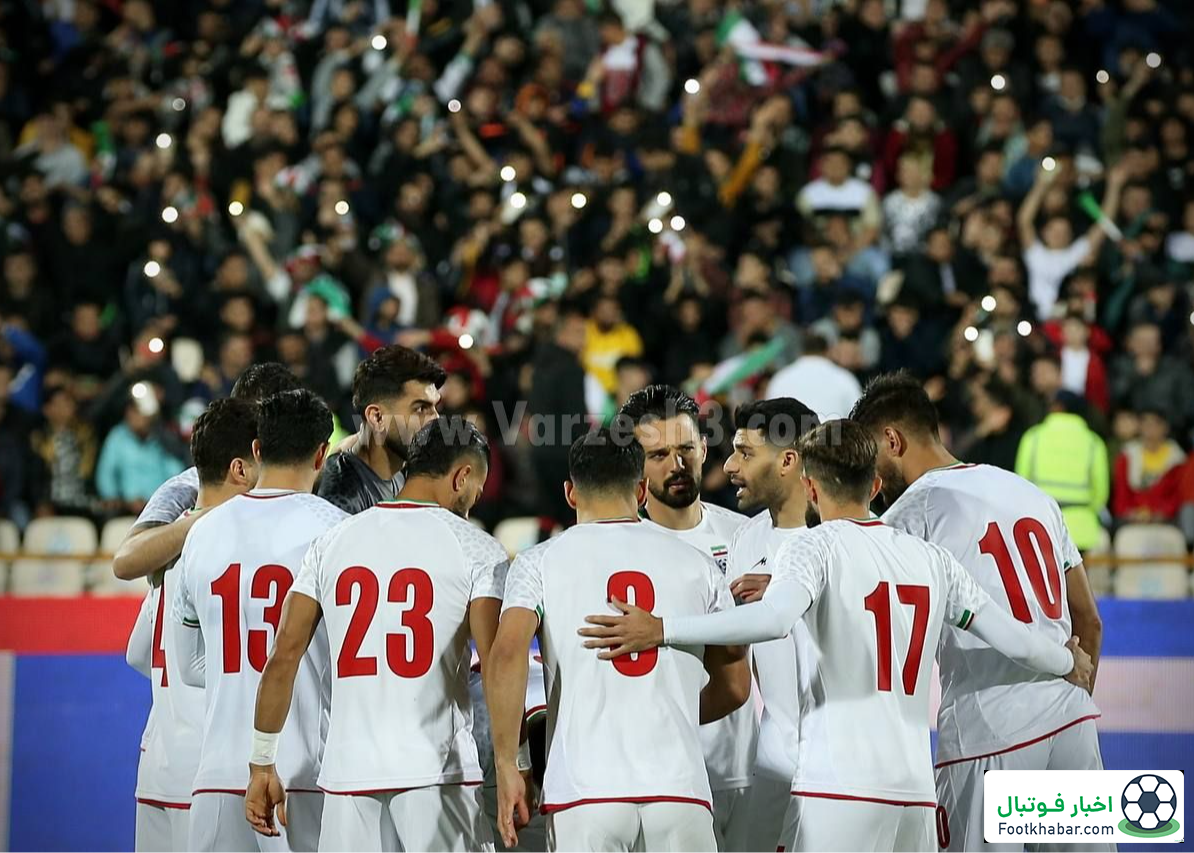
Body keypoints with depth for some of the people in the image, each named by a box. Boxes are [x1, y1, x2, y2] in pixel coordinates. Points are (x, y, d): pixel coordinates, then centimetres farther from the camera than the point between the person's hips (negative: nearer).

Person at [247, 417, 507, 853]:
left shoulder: (333, 543, 9)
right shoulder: (476, 549, -1)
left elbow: (284, 658, 7)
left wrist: (263, 765, 12)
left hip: (348, 769, 3)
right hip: (437, 769, -3)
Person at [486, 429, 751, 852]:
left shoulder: (540, 562, 6)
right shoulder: (696, 564, 12)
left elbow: (507, 653, -11)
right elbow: (735, 688, 17)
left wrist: (506, 767, -5)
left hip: (582, 790, -1)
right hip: (678, 788, 1)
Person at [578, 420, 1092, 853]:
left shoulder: (815, 547, -1)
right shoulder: (930, 559, 15)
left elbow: (775, 619, -21)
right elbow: (1012, 640, 17)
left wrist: (661, 630, -22)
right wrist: (1069, 663, 38)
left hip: (838, 789, -6)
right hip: (916, 789, 6)